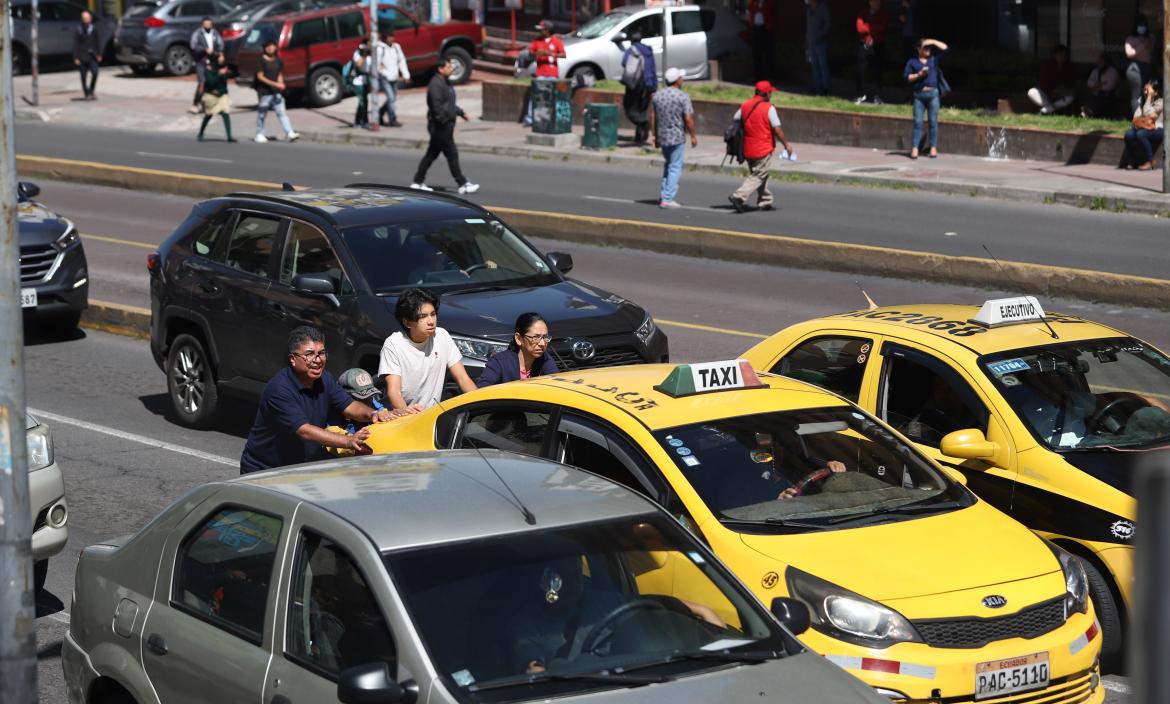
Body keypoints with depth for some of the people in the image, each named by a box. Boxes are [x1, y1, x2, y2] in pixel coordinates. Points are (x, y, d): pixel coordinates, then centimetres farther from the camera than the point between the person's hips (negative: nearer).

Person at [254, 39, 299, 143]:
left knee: (281, 112, -4)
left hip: (276, 92, 4)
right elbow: (260, 76, -12)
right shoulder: (261, 61, -6)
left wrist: (280, 83, -3)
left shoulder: (279, 61, 10)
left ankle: (290, 133, -13)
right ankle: (259, 134, 16)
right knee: (262, 114, 4)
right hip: (264, 92, -4)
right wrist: (274, 84, -20)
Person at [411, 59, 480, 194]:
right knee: (452, 155, -6)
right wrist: (445, 122, -25)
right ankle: (463, 184, -3)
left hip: (446, 124, 11)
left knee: (432, 154, 15)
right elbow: (437, 107, -24)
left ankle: (418, 182, 21)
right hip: (440, 126, -11)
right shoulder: (435, 84, -18)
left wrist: (461, 112, 25)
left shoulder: (446, 82, 15)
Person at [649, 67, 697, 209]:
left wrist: (655, 135, 15)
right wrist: (693, 136, -5)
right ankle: (667, 199, -3)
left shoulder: (657, 95, 5)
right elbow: (688, 119, -15)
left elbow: (653, 117, 8)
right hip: (677, 137, -6)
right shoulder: (683, 97, -12)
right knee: (675, 168, 1)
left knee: (668, 164, 23)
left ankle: (664, 194, 16)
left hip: (662, 137, 6)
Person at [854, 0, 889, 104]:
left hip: (877, 46, -1)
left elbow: (883, 27, -12)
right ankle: (861, 95, 13)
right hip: (863, 45, 2)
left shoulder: (883, 14, 4)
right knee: (860, 72, 0)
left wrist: (867, 27, -9)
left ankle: (877, 97, 2)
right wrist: (874, 28, -9)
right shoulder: (863, 12, 7)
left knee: (877, 72, -3)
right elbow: (860, 27, -6)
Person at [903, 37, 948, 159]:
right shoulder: (912, 62, 10)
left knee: (933, 121, 0)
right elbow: (906, 77, 5)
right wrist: (919, 75, -8)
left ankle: (933, 149, 2)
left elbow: (944, 48, 11)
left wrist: (933, 42, 5)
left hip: (932, 94, 1)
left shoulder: (934, 59, 14)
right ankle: (914, 149, -7)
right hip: (919, 94, -1)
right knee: (918, 122, -5)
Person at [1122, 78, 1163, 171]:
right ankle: (1132, 160, -7)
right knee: (1129, 134, -25)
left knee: (1141, 134, -36)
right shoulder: (1142, 100, 13)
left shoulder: (1160, 102, -7)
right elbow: (1136, 116, 5)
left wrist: (1149, 97, -16)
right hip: (1143, 127, 6)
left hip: (1157, 130, -6)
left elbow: (1147, 113, -19)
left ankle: (1150, 161, -22)